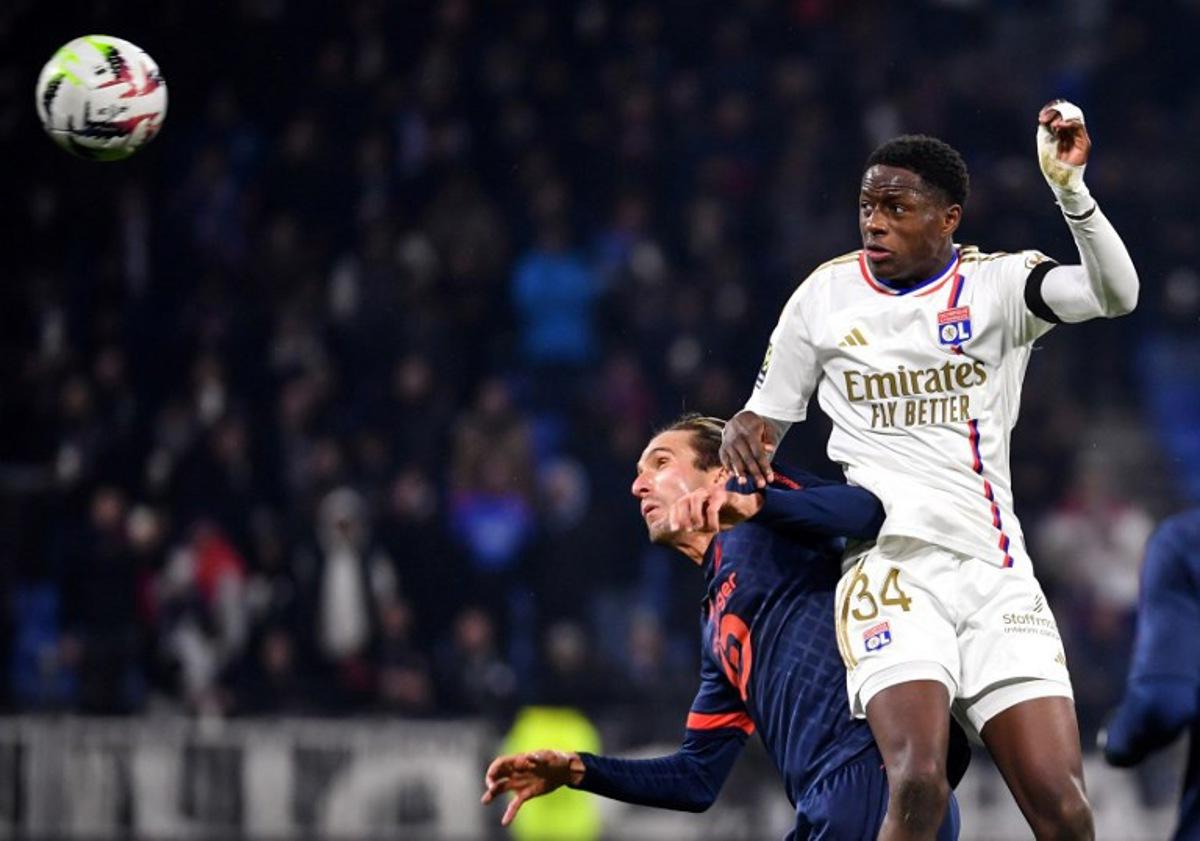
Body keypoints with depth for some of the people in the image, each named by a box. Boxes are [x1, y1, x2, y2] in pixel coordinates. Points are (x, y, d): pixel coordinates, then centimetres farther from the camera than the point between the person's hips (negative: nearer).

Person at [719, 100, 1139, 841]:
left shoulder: (998, 286, 2)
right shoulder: (826, 295, 8)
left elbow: (1115, 295, -15)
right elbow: (769, 412, 19)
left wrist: (1068, 186, -29)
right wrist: (743, 438, -5)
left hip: (995, 573, 1)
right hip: (889, 568, -1)